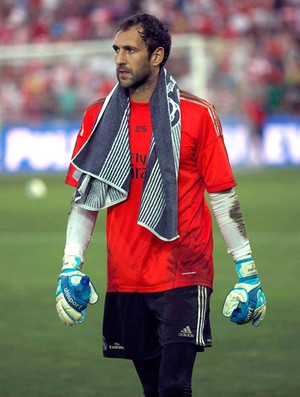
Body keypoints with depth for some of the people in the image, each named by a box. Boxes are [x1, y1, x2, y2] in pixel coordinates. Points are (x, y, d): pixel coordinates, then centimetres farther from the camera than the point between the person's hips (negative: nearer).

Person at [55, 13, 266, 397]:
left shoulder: (196, 114, -2)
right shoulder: (99, 116, 7)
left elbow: (223, 196, 1)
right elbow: (85, 197, 10)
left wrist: (246, 269, -1)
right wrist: (71, 265, 1)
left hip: (184, 276, -3)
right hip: (125, 278, 3)